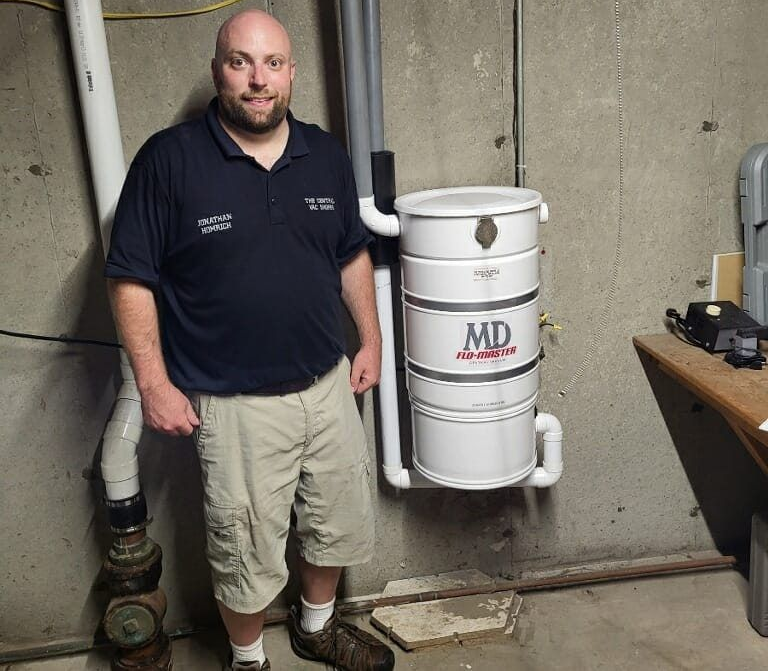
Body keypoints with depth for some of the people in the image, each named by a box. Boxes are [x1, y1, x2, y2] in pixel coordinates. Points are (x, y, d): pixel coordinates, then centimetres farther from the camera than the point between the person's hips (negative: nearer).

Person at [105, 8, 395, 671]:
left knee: (340, 523, 21)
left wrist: (372, 339, 11)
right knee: (248, 551, 12)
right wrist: (154, 383, -13)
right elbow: (131, 279, -10)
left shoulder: (326, 155, 2)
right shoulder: (169, 160, -12)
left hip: (329, 383, 5)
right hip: (235, 404, -5)